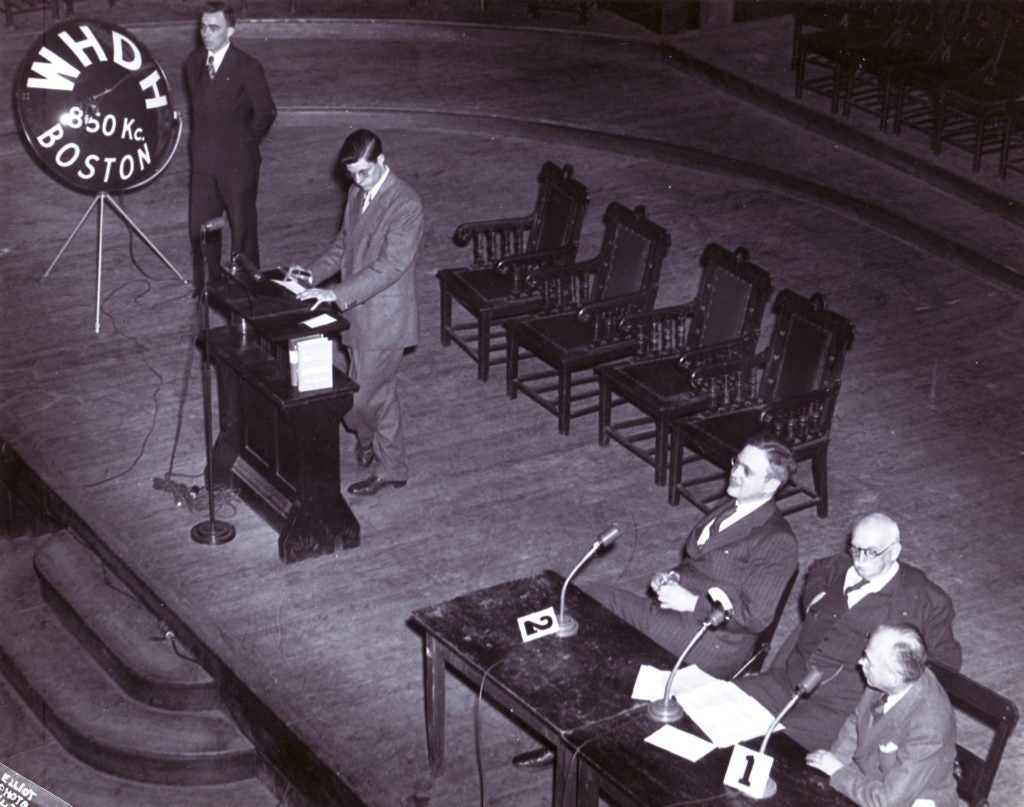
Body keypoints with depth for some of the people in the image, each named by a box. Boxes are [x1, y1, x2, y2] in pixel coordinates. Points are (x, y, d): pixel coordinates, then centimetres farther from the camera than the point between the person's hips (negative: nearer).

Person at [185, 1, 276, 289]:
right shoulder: (194, 61, 5)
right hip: (203, 158, 6)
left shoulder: (247, 68, -14)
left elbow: (266, 112, -6)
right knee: (200, 227, 10)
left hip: (237, 161, -5)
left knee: (242, 227, 3)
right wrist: (204, 134, 15)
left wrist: (246, 141, 3)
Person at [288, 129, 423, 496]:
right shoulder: (357, 193, 7)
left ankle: (368, 441, 25)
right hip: (356, 311, 8)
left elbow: (390, 266, -27)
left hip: (383, 318, -8)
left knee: (359, 397, -3)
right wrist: (314, 272, 3)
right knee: (381, 394, 18)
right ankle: (391, 469, 30)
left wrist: (337, 293, -32)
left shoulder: (405, 204, -20)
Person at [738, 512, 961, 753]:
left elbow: (945, 661, 7)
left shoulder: (924, 599, 2)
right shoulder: (840, 567, 17)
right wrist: (815, 594, 21)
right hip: (789, 677, 6)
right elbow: (818, 569, 42)